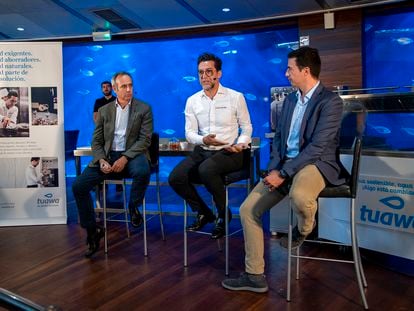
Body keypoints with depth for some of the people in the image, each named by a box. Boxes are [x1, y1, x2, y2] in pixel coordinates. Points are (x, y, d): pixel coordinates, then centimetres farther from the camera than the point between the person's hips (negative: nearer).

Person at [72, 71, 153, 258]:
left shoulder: (144, 109, 3)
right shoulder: (104, 111, 13)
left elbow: (145, 139, -6)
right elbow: (96, 141, 10)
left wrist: (124, 158, -20)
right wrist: (102, 160, -11)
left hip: (132, 155, -3)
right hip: (107, 156, 3)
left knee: (142, 171, -39)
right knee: (78, 186, -15)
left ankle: (133, 207, -8)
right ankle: (92, 231, 2)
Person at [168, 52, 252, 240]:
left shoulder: (236, 97, 0)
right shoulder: (192, 101, 7)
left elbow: (246, 127, 6)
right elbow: (189, 133, 3)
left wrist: (241, 144, -15)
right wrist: (203, 140, -19)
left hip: (228, 153, -4)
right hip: (202, 152, 4)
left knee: (206, 169, -35)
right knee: (175, 177, -19)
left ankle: (223, 215, -7)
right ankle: (203, 213, 8)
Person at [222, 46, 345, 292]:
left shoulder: (331, 102, -12)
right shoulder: (290, 100, 12)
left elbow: (317, 147, -20)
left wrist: (283, 174, -21)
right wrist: (274, 169, -2)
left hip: (316, 164, -7)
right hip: (285, 165, 7)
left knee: (299, 196, -41)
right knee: (248, 209, -4)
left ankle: (305, 228, -2)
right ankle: (255, 276, 6)